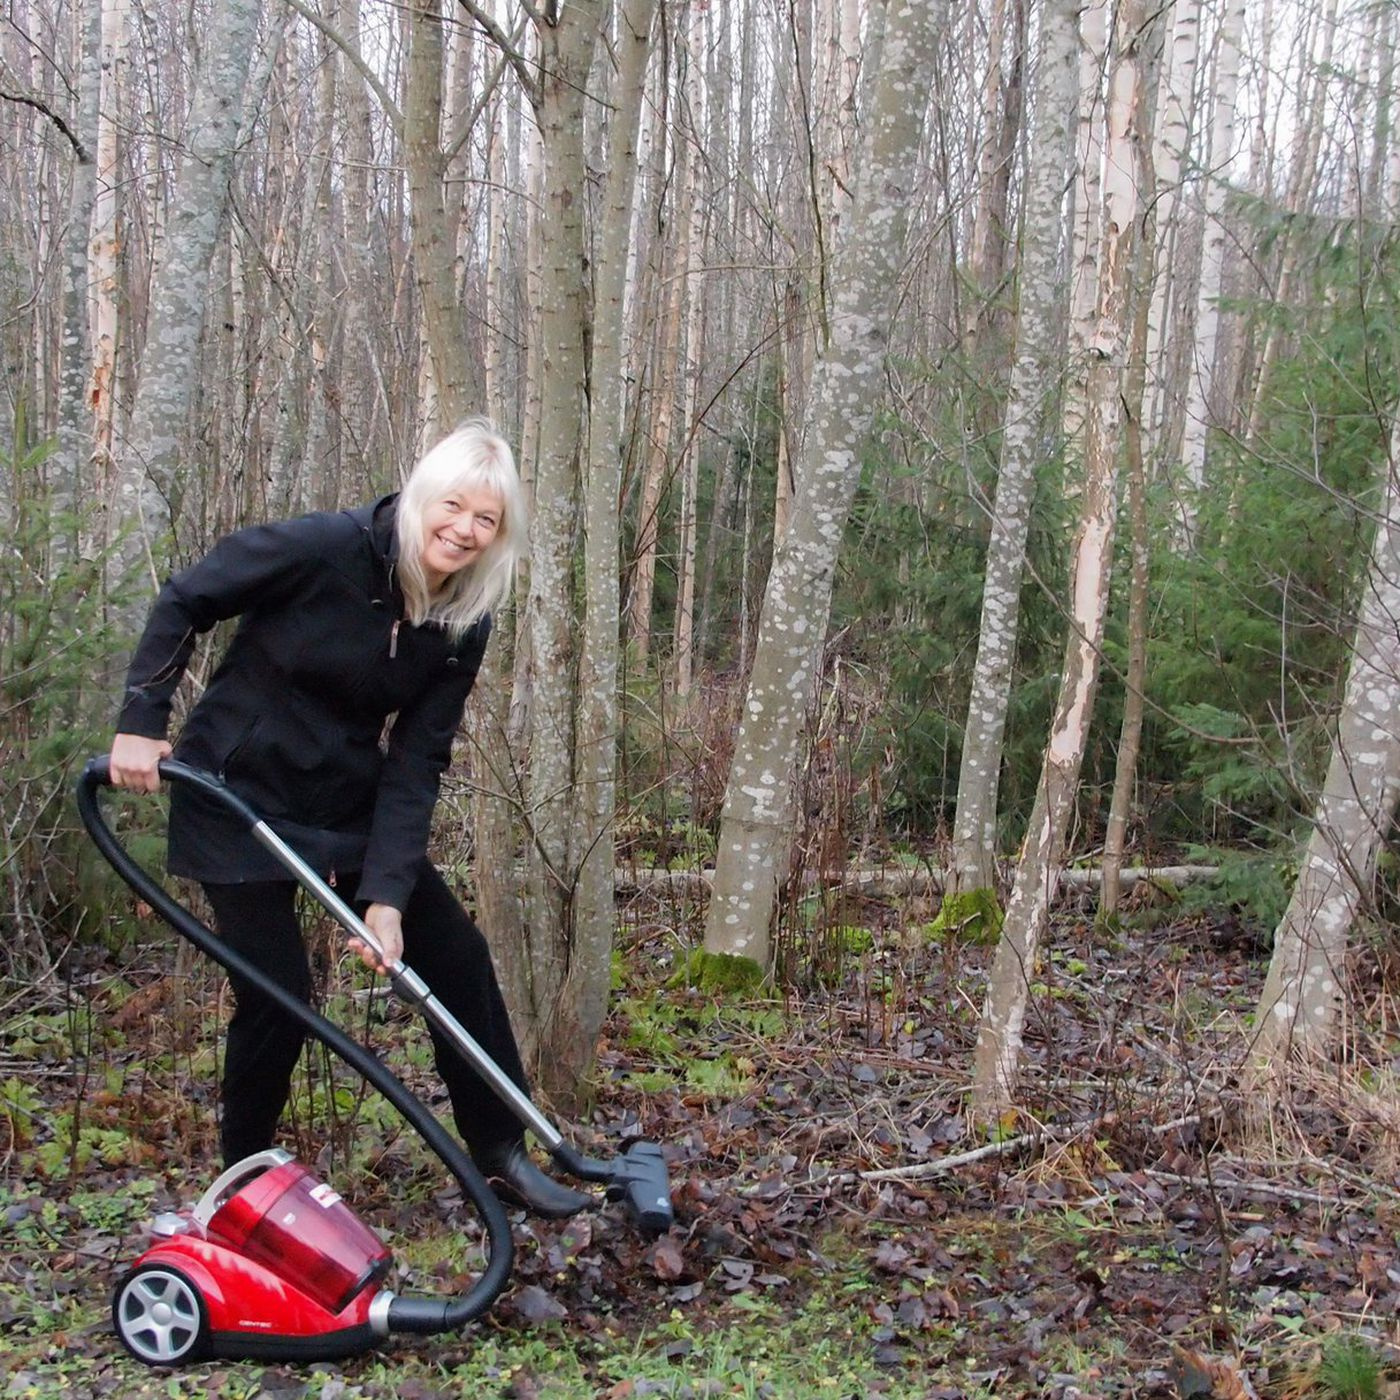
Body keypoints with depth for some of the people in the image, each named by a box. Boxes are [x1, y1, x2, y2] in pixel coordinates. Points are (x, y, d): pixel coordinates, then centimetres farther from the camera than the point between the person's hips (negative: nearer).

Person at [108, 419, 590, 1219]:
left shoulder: (464, 625, -8)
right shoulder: (321, 550, -23)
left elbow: (416, 761, -10)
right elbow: (183, 604, -12)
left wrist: (387, 892, -17)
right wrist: (142, 723, -15)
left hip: (348, 801, 5)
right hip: (239, 795, -5)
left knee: (456, 952, 1)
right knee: (278, 992, -8)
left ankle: (501, 1154, 16)